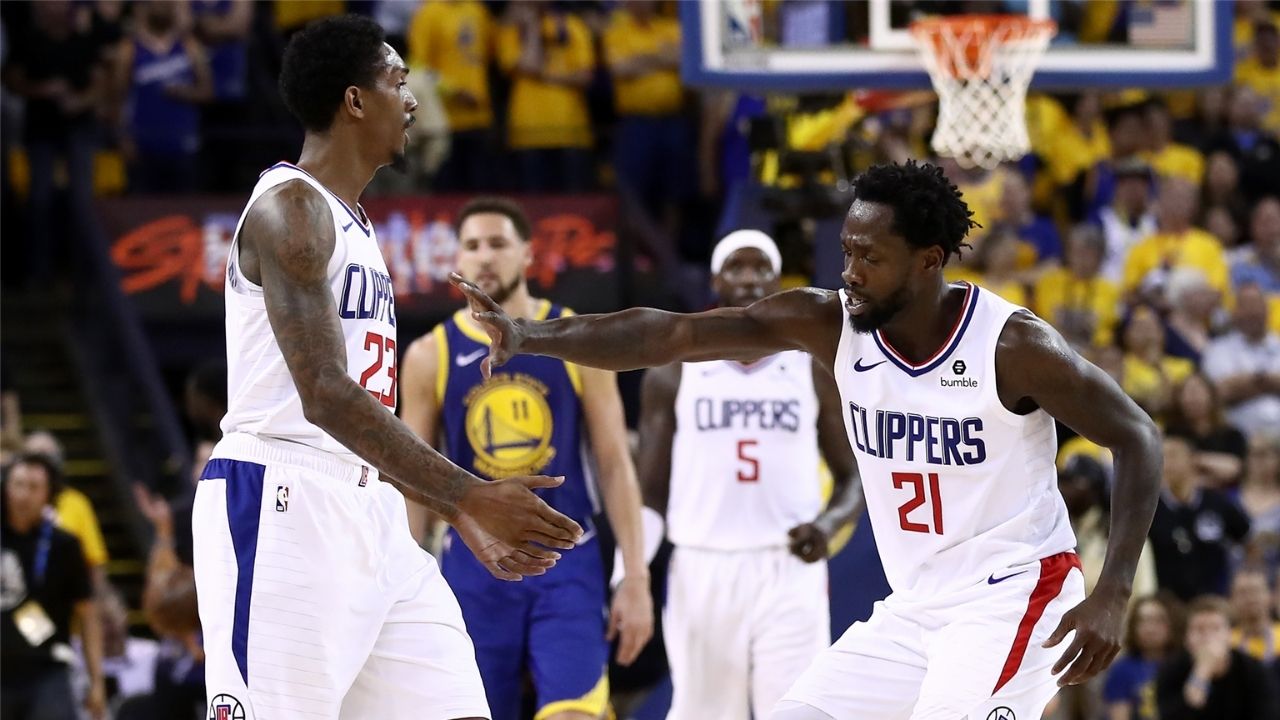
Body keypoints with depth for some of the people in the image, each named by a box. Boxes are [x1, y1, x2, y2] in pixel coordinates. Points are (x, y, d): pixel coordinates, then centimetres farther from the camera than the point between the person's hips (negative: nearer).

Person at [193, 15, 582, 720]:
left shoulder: (352, 223, 21)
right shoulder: (291, 208, -10)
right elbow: (325, 396, -21)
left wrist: (461, 515, 22)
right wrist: (473, 496, -24)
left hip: (368, 512, 10)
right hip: (283, 508, -10)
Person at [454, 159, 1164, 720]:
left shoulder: (1013, 345, -18)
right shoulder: (830, 322, -7)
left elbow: (1136, 438, -10)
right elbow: (671, 333, -15)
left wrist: (1112, 597, -18)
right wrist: (529, 334, -27)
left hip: (1013, 596, -7)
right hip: (914, 608, 7)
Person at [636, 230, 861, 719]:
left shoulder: (815, 370, 6)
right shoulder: (673, 374, 6)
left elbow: (852, 478, 10)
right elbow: (651, 490, 7)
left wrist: (830, 522, -13)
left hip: (790, 571, -1)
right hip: (702, 572, 1)